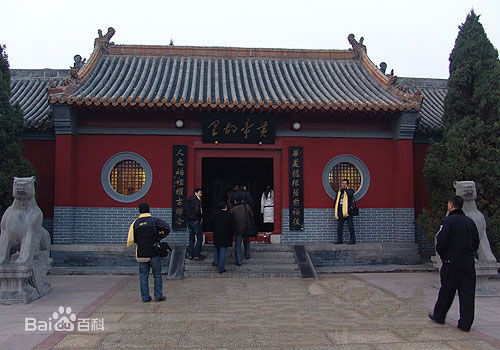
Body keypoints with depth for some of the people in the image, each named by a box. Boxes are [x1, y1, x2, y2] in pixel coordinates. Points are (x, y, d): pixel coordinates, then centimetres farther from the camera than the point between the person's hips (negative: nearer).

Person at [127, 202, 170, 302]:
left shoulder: (135, 223, 2)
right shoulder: (155, 220, -4)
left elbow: (130, 240, 0)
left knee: (143, 276, 11)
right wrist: (159, 238, -6)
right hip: (154, 253, -2)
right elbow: (167, 228, -19)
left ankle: (145, 297, 12)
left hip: (141, 255, 2)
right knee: (157, 275, 10)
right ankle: (158, 296, 11)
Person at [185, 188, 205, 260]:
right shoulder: (197, 200, -13)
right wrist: (201, 216, -7)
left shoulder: (188, 200, 13)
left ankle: (190, 254, 15)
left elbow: (185, 210, 15)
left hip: (188, 221, 8)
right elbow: (197, 211, -23)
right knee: (199, 237, -1)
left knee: (191, 237, 14)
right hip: (195, 221, -8)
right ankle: (197, 254, -4)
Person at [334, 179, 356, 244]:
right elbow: (336, 201, 26)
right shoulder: (339, 192, 20)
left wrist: (345, 188, -6)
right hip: (340, 211, 6)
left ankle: (352, 240, -3)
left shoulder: (350, 190, 4)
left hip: (348, 210, -6)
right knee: (339, 226, 4)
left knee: (350, 226, -5)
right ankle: (339, 239, 9)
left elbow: (350, 194, -21)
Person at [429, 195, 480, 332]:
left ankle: (438, 316, 25)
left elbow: (441, 242, -17)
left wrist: (442, 254, 2)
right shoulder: (470, 222, 7)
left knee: (446, 291, 9)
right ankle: (466, 323, 7)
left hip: (452, 263, -4)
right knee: (467, 293, 6)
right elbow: (476, 243, 12)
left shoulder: (448, 221, -12)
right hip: (469, 263, 5)